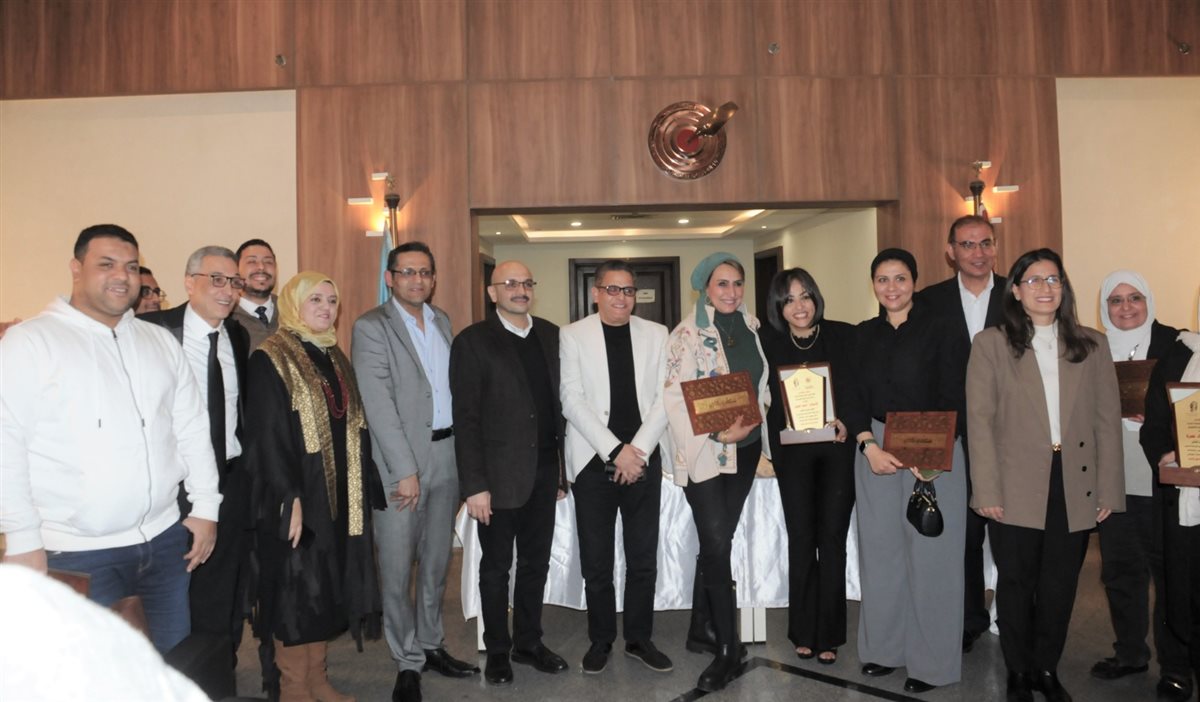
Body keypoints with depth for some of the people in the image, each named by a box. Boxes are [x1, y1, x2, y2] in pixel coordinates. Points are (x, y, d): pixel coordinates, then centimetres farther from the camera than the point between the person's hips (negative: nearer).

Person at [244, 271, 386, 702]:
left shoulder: (335, 358, 12)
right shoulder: (270, 359, -10)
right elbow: (267, 436, -16)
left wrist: (366, 487, 7)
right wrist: (289, 499, -20)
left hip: (340, 495, 7)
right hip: (297, 496, -7)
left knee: (327, 586, 13)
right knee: (295, 588, 2)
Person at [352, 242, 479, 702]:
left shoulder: (442, 322, 12)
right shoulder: (371, 328, -7)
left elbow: (452, 387, 13)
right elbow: (379, 406, -14)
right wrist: (405, 470, -17)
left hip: (447, 454, 6)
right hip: (401, 461, -6)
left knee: (436, 561, 16)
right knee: (398, 568, 3)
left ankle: (431, 645, 32)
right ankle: (408, 662, 19)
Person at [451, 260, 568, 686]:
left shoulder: (551, 335, 7)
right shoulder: (473, 341, -7)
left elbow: (560, 402, 9)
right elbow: (465, 419, -10)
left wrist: (564, 467, 6)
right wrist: (474, 485, -14)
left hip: (544, 472, 4)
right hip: (499, 475, -4)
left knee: (536, 564, 15)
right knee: (496, 567, 11)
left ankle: (529, 643, 33)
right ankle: (497, 651, 28)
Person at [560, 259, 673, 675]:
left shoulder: (656, 335, 8)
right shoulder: (572, 336, 1)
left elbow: (665, 398, 3)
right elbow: (572, 401, -5)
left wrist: (638, 451, -8)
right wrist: (615, 451, -12)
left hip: (644, 459, 2)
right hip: (594, 461, -1)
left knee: (643, 558, 8)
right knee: (596, 561, 6)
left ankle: (639, 639, 24)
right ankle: (601, 640, 23)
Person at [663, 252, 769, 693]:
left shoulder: (751, 325, 8)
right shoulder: (688, 333, -11)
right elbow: (675, 398, -15)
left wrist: (755, 417, 0)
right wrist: (716, 433, -23)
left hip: (745, 448, 6)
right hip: (705, 452, -6)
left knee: (718, 541, 14)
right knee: (717, 546, -5)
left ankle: (701, 627, 28)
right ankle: (728, 649, 5)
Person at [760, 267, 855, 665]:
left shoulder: (844, 336, -1)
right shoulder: (770, 344, 2)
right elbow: (768, 401, 4)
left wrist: (847, 423, -15)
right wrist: (770, 448, -7)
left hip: (837, 448, -1)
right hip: (793, 450, 1)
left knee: (832, 538, 2)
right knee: (801, 538, 3)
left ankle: (828, 634, 14)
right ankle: (803, 632, 16)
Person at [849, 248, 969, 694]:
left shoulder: (939, 330, -3)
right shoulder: (864, 335, 10)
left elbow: (952, 398, -6)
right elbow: (855, 397, 7)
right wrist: (870, 446, -7)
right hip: (875, 450, 4)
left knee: (929, 553, 0)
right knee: (880, 550, 9)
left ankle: (931, 661, 14)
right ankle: (886, 648, 24)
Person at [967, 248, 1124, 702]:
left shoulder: (1091, 345, 8)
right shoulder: (991, 344, 0)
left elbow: (1107, 421, 6)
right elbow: (980, 420, -5)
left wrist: (1109, 491, 1)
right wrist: (987, 491, -11)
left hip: (1074, 489, 3)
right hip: (1017, 489, -2)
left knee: (1060, 587, 11)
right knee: (1016, 584, 8)